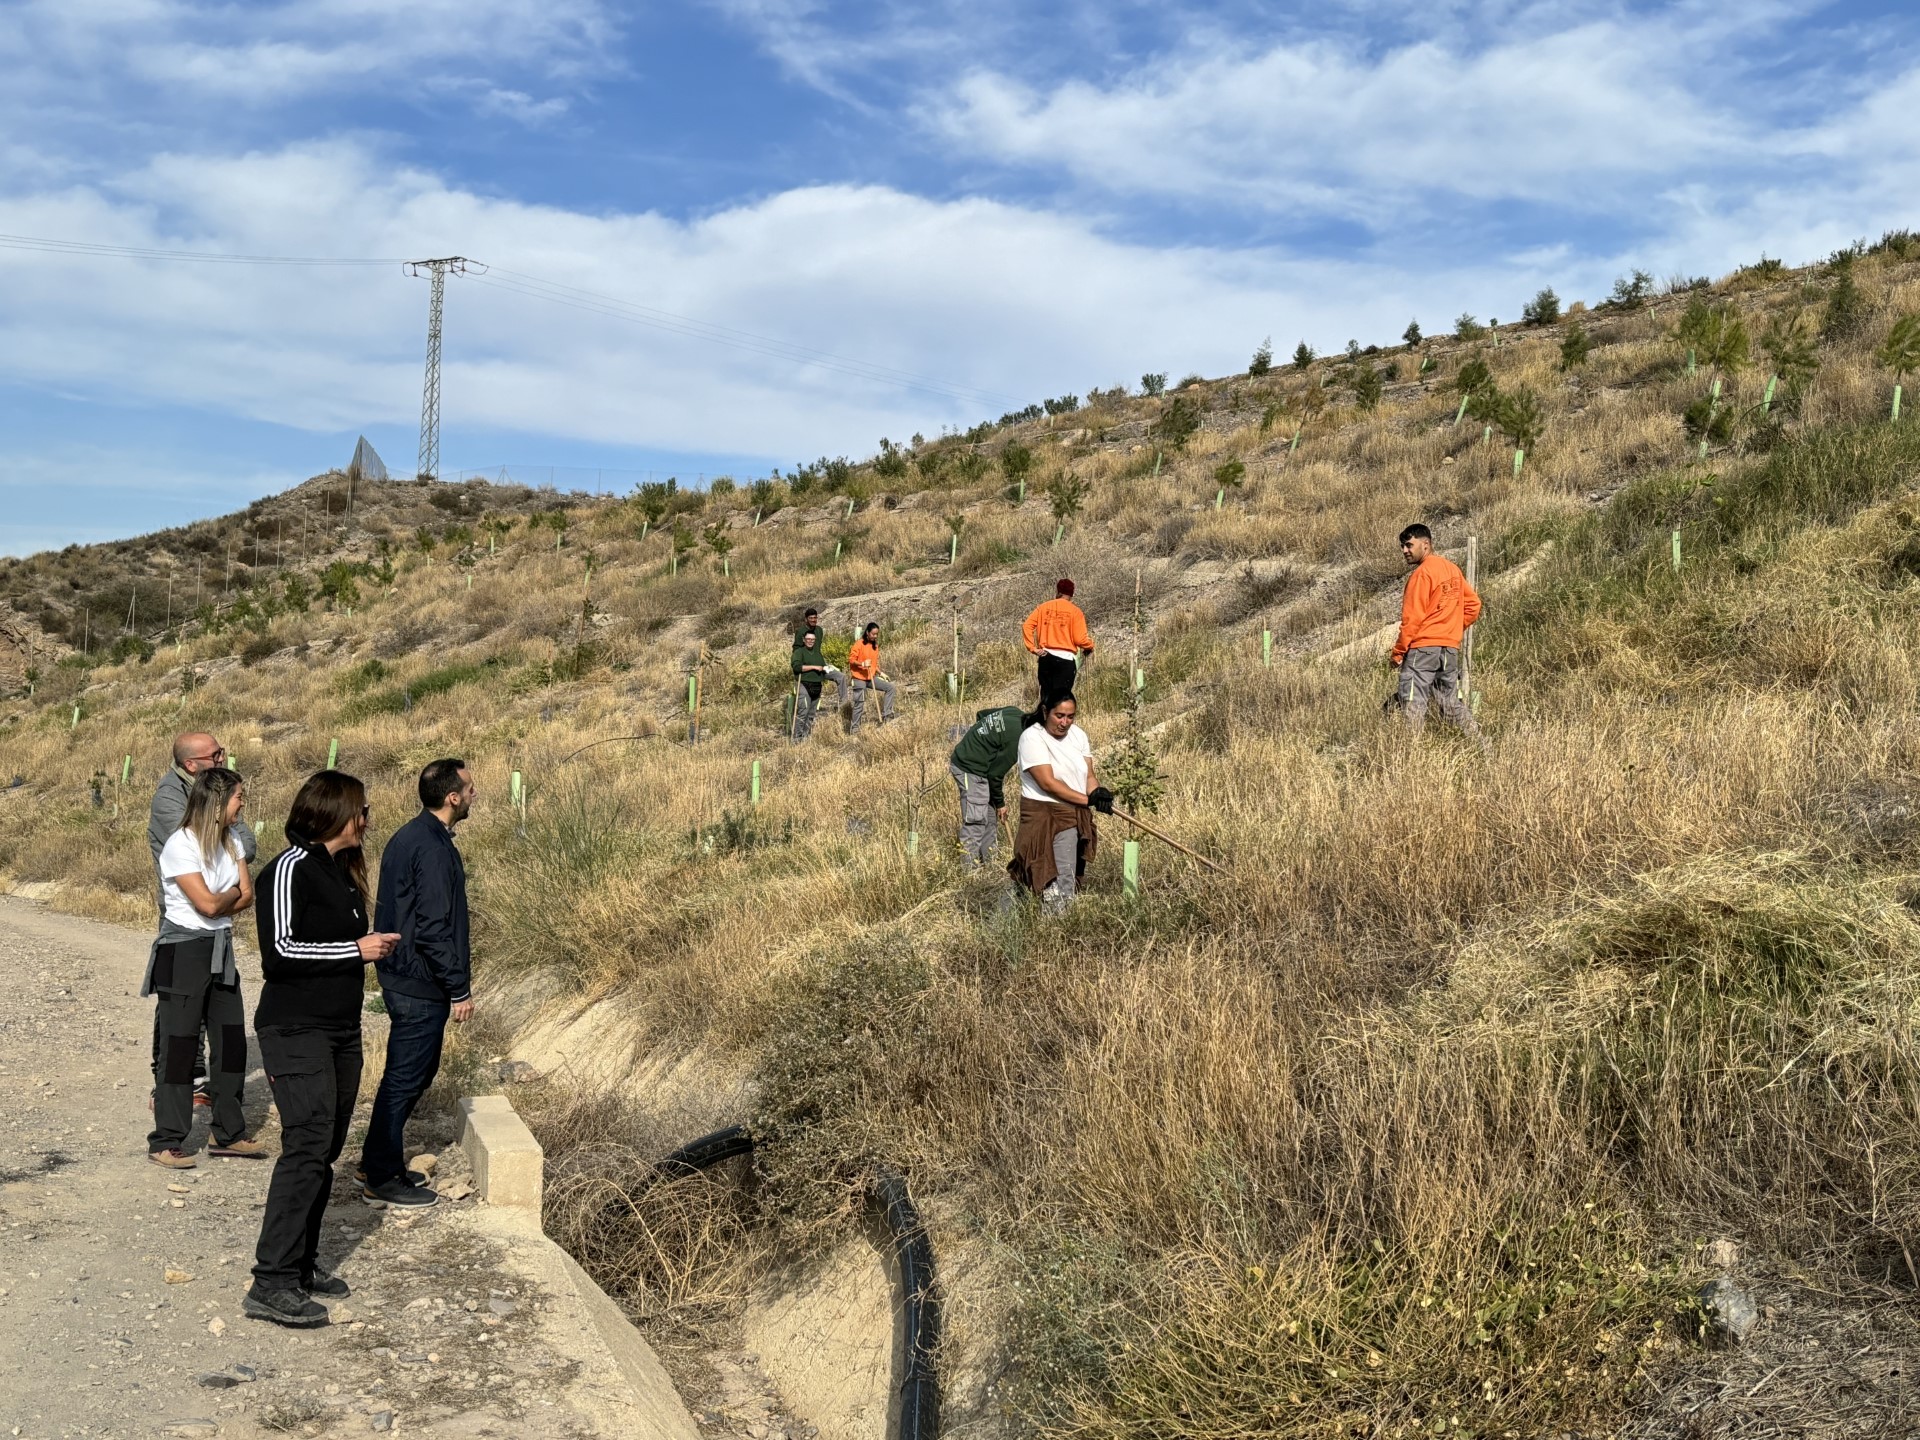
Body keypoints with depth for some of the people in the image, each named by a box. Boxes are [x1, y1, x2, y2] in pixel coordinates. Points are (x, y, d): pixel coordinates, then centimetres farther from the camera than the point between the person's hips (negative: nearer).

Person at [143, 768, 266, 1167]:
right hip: (183, 953, -7)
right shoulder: (180, 845, -16)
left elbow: (247, 896, 2)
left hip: (220, 951, 7)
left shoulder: (230, 840, 7)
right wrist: (233, 892, -2)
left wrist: (220, 903, -14)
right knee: (179, 1047, -2)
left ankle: (228, 1133, 19)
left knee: (231, 1042, 9)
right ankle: (165, 1142, 8)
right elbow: (208, 903, -20)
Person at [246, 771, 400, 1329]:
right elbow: (279, 952, -18)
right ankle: (271, 1283, -13)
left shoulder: (342, 870, 16)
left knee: (324, 1151, 11)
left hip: (341, 1031, 9)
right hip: (297, 1031, -9)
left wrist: (374, 945, 12)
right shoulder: (291, 869, -11)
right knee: (308, 1146, -16)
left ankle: (302, 1262, 22)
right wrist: (356, 950, -15)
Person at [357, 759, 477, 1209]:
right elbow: (434, 929, -23)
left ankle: (380, 1162, 30)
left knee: (416, 1071, 20)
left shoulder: (408, 836, 10)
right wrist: (460, 989, -17)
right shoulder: (433, 849, -22)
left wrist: (457, 962, 22)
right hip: (421, 986, -10)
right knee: (406, 1077, 1)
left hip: (400, 975, 10)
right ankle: (381, 1179, 11)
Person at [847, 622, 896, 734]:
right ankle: (855, 728, 4)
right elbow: (851, 659, -13)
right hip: (859, 678, -7)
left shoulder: (875, 645, 11)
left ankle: (886, 715, -2)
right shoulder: (859, 644, -11)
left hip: (871, 677, 7)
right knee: (859, 703, -6)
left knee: (890, 687, -2)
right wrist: (862, 664, -27)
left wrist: (880, 673, 11)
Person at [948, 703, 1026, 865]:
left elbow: (980, 715, 13)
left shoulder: (1015, 712, -2)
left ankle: (987, 861, 24)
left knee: (991, 816, 16)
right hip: (969, 769, -10)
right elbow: (995, 773, -17)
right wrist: (1000, 802, -2)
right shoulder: (1015, 740, -27)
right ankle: (969, 868, -3)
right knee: (975, 821, -7)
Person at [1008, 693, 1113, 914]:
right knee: (1060, 887, -12)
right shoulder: (1032, 737, -13)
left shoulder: (1077, 734, 9)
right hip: (1047, 818, -8)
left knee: (1073, 878, 12)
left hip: (1078, 817, 8)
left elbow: (1088, 775, 5)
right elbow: (1048, 783, -19)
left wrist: (1097, 792, -19)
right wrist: (1088, 799, -20)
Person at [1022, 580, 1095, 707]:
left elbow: (1027, 627, -2)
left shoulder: (1043, 607, 6)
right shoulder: (1074, 611, -3)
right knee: (1060, 698, -2)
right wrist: (1090, 645, 11)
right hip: (1066, 659, -3)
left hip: (1046, 657, 3)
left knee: (1045, 696, 14)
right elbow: (1080, 639, -8)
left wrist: (1032, 648, 0)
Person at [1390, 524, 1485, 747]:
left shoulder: (1422, 573, -9)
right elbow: (1473, 604, 19)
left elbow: (1412, 618, -12)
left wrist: (1398, 652, -8)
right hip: (1451, 647, 8)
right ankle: (1480, 746, 14)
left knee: (1411, 702, -9)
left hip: (1423, 647, -8)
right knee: (1451, 703, 15)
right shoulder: (1452, 569, 14)